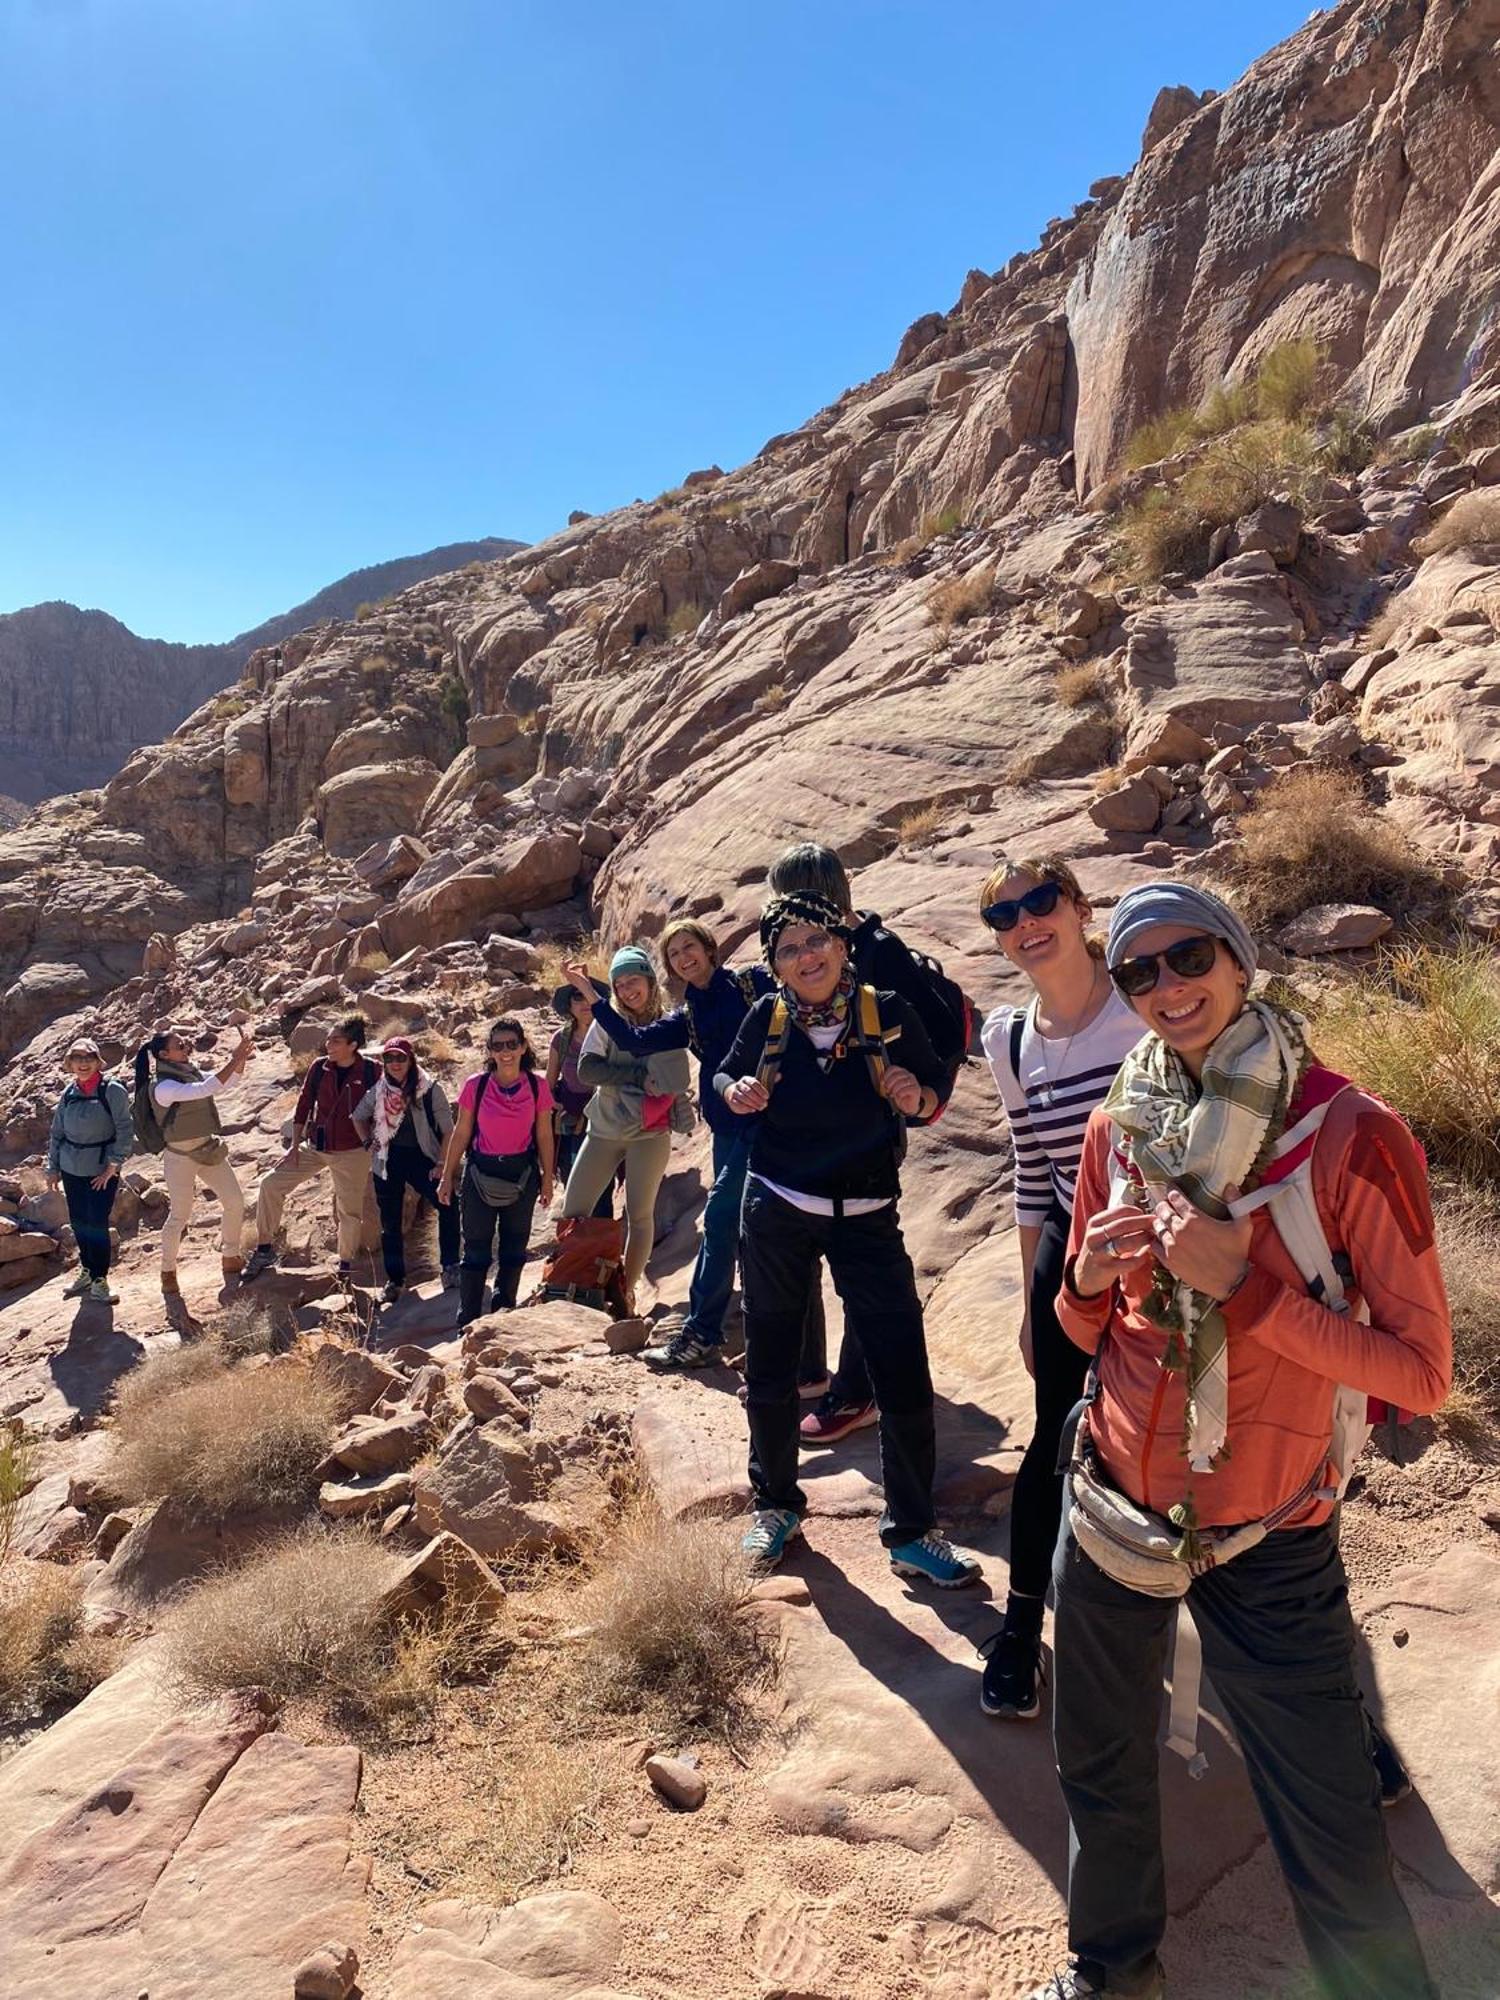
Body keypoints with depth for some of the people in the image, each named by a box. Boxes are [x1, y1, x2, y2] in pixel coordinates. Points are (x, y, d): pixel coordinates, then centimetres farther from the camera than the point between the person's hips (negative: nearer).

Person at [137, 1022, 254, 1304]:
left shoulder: (190, 1071, 2)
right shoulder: (162, 1086, -22)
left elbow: (229, 1078, 8)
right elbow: (206, 1089, -34)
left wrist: (241, 1057, -12)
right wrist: (236, 1058, -35)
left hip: (210, 1150, 8)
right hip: (180, 1157, -7)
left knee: (235, 1201, 9)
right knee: (180, 1215, 1)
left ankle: (231, 1258, 26)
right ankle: (168, 1273, 20)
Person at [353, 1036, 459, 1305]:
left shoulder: (430, 1090, -7)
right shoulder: (378, 1091, 4)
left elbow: (447, 1130, -6)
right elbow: (358, 1117, 23)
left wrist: (441, 1164, -12)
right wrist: (370, 1143, 10)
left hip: (421, 1159, -3)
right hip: (388, 1162, 4)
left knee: (447, 1206, -23)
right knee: (390, 1223, 10)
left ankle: (450, 1267, -11)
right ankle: (394, 1280, 24)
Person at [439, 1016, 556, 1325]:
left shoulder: (537, 1086, -7)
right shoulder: (476, 1085, -9)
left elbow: (544, 1136, 1)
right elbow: (460, 1134, -2)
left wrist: (548, 1177, 4)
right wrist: (447, 1178, 1)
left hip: (522, 1174, 2)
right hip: (481, 1174, -2)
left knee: (514, 1250, 13)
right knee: (476, 1251, 1)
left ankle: (504, 1316, 28)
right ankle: (468, 1322, 10)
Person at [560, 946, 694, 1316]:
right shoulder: (607, 1022, 1)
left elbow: (676, 1081, -10)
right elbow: (586, 1070, -11)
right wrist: (639, 1075, -18)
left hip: (649, 1134, -2)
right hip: (604, 1130, 2)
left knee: (640, 1213, -1)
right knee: (574, 1209, 2)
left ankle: (627, 1290, 9)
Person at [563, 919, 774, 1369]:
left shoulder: (754, 982, 3)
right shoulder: (687, 1018, 17)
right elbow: (633, 1040, 6)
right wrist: (589, 996, 6)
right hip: (727, 1126, 6)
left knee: (720, 1216, -9)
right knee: (728, 1222, 10)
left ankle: (700, 1334, -1)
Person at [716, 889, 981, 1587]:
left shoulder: (889, 1013, -8)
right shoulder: (767, 1018, -5)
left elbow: (934, 1095, 1)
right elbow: (726, 1077, 11)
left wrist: (916, 1097, -22)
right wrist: (738, 1092, -12)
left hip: (866, 1220, -1)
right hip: (775, 1214, 1)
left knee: (903, 1372, -2)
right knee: (769, 1369, 12)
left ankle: (910, 1533, 16)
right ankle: (776, 1504, 35)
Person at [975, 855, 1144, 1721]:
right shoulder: (1010, 1039, -1)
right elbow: (1032, 1177, 8)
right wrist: (1031, 1302, 12)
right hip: (1068, 1260, 2)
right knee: (1056, 1441, 9)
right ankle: (1022, 1622, 29)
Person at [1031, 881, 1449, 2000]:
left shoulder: (1351, 1133, -15)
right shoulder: (1118, 1128, -1)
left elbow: (1421, 1373, -16)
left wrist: (1245, 1280, -25)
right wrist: (1088, 1281, -12)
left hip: (1266, 1543, -4)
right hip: (1114, 1509, 5)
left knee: (1333, 1845, 5)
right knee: (1101, 1773, 22)